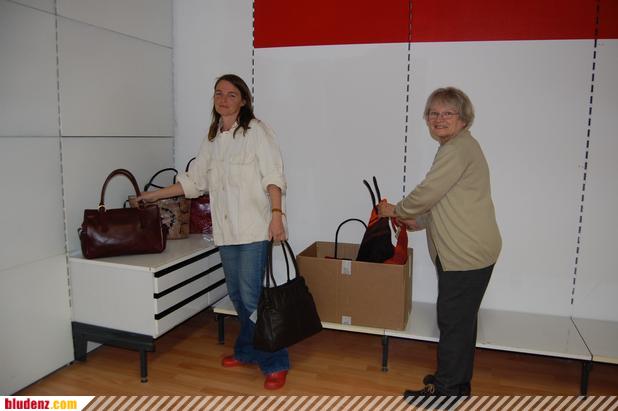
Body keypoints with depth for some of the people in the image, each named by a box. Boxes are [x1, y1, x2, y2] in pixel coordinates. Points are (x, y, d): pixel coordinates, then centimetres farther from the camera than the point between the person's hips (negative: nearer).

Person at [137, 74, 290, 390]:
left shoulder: (256, 130, -3)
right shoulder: (212, 138, 16)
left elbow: (273, 176, -9)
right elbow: (194, 180, 21)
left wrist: (276, 215, -19)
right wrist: (155, 195, 20)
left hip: (254, 228, -6)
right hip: (225, 230, 6)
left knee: (252, 296, -8)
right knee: (237, 294, 12)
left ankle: (275, 363, 7)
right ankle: (247, 351, 30)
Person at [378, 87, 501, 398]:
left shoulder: (458, 148, -16)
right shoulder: (458, 147, 17)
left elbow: (427, 192, -18)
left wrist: (396, 210, -2)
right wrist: (418, 222, 18)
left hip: (467, 254, -11)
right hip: (469, 252, 11)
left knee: (453, 319, 0)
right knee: (461, 318, 19)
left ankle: (446, 388, 15)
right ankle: (458, 380, 35)